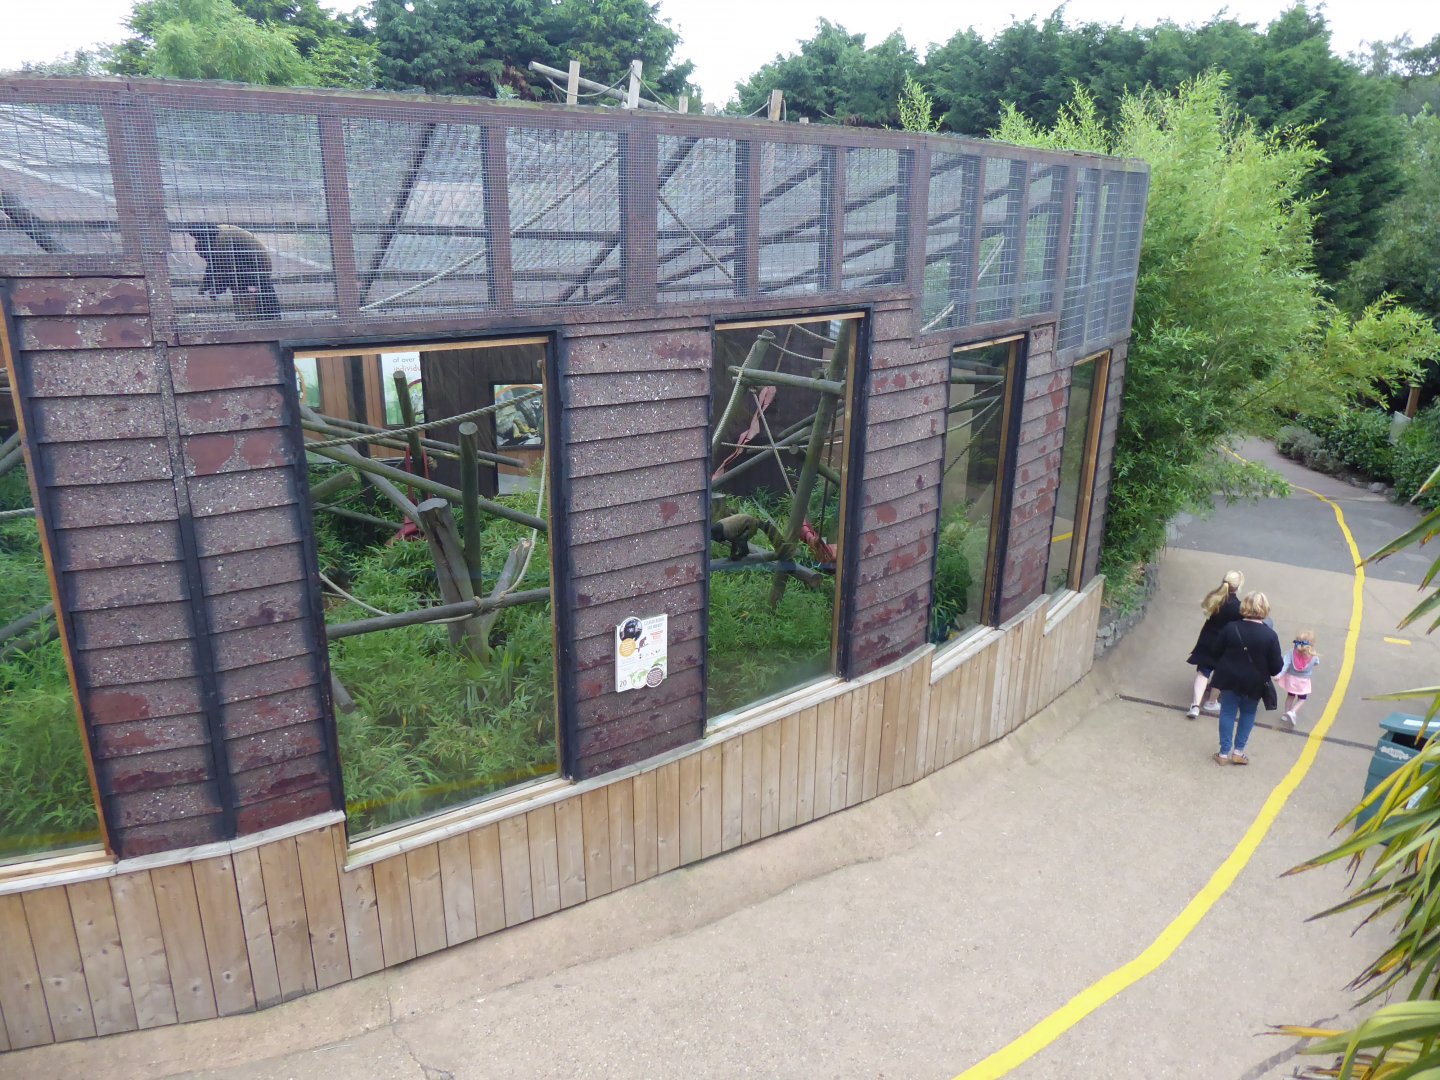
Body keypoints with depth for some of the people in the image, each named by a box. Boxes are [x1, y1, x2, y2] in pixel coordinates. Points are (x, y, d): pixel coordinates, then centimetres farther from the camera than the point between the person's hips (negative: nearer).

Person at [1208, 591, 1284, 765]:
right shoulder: (1270, 636, -16)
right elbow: (1276, 666, -11)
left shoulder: (1230, 629, -9)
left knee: (1228, 713, 11)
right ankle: (1239, 751, 18)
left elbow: (1218, 654, 2)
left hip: (1229, 679, 1)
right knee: (1248, 714, 18)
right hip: (1254, 684, -1)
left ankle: (1224, 753, 13)